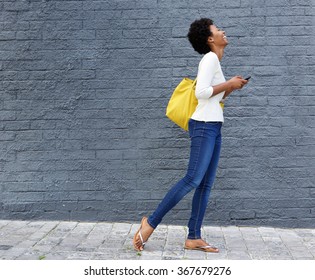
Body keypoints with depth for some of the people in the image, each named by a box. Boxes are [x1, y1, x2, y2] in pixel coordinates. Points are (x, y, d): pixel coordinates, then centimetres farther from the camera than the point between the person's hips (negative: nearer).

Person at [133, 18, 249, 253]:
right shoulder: (210, 58, -7)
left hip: (214, 127, 10)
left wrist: (232, 87, 12)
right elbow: (201, 92, -20)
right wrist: (229, 83, -10)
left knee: (206, 185, 4)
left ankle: (194, 238, 5)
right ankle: (151, 222, -9)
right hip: (205, 125, -10)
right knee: (193, 179, -16)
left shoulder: (215, 61, 22)